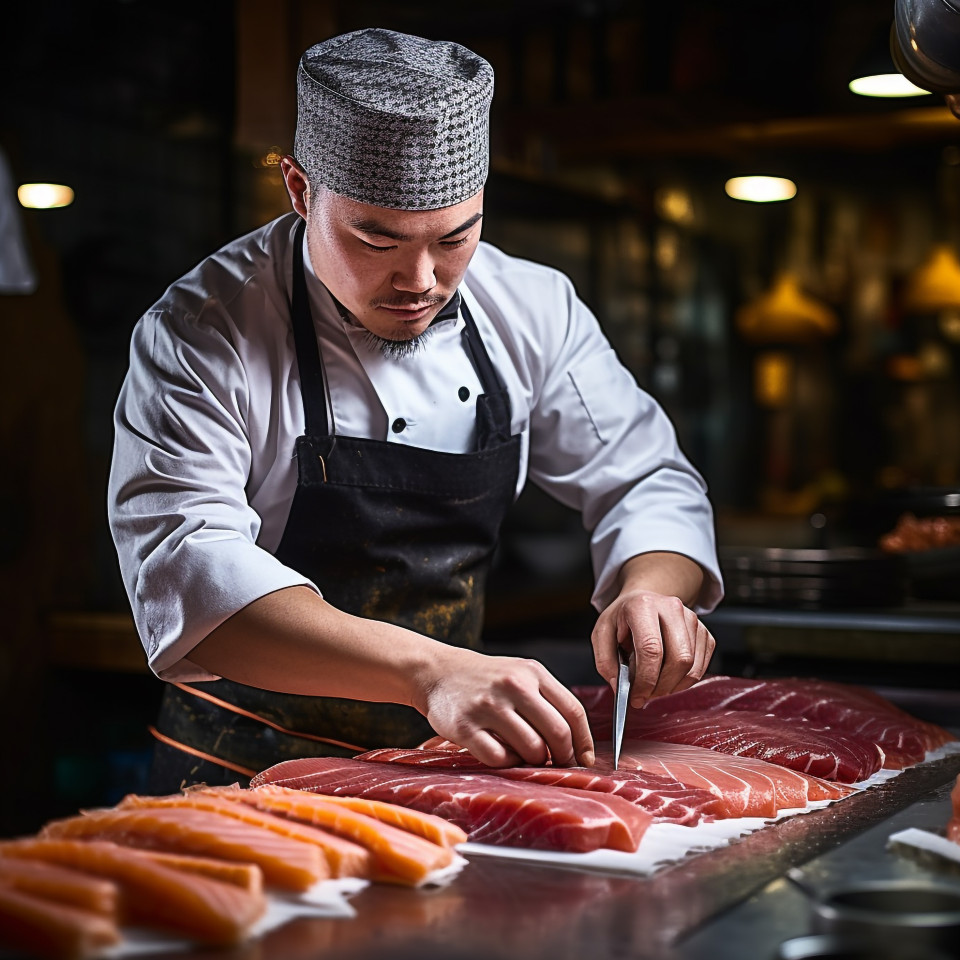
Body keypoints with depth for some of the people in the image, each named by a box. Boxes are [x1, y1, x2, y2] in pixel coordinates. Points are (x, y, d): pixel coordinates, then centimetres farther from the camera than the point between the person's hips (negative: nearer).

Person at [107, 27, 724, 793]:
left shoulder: (532, 309, 0)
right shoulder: (200, 337, -15)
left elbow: (644, 480, 6)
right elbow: (186, 572, -29)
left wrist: (654, 592, -18)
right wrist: (427, 671, -43)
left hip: (445, 769, 4)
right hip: (249, 783, -4)